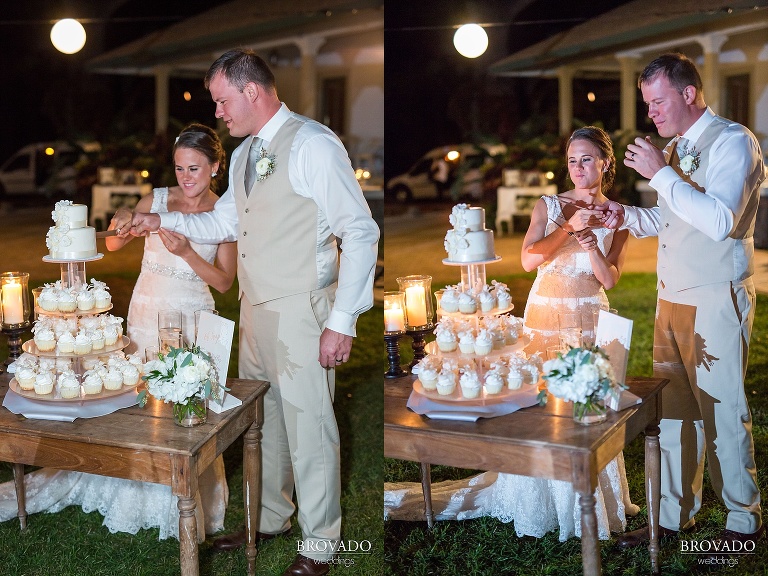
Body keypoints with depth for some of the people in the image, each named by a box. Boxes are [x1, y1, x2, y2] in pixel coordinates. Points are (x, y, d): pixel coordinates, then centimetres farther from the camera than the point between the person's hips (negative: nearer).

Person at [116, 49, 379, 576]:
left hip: (300, 314, -8)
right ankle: (269, 519, 38)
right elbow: (225, 222, 25)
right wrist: (164, 221, 12)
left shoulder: (313, 145, -15)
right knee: (261, 420, 19)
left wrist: (342, 322, -20)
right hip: (255, 312, 8)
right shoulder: (244, 154, 12)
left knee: (309, 429, 1)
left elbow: (361, 232, -18)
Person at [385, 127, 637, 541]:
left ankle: (588, 502, 15)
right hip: (544, 313, 0)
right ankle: (539, 498, 16)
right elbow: (529, 260, -11)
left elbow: (610, 279, -3)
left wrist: (589, 241, -18)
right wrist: (569, 228, -19)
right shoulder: (548, 206, 2)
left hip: (590, 317, 0)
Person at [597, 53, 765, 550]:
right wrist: (626, 215, 6)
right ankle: (676, 514, 26)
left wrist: (660, 173, -22)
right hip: (673, 300, 8)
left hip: (716, 303, -8)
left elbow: (719, 221, -25)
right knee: (673, 410, 13)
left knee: (723, 413, 2)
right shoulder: (674, 149, 14)